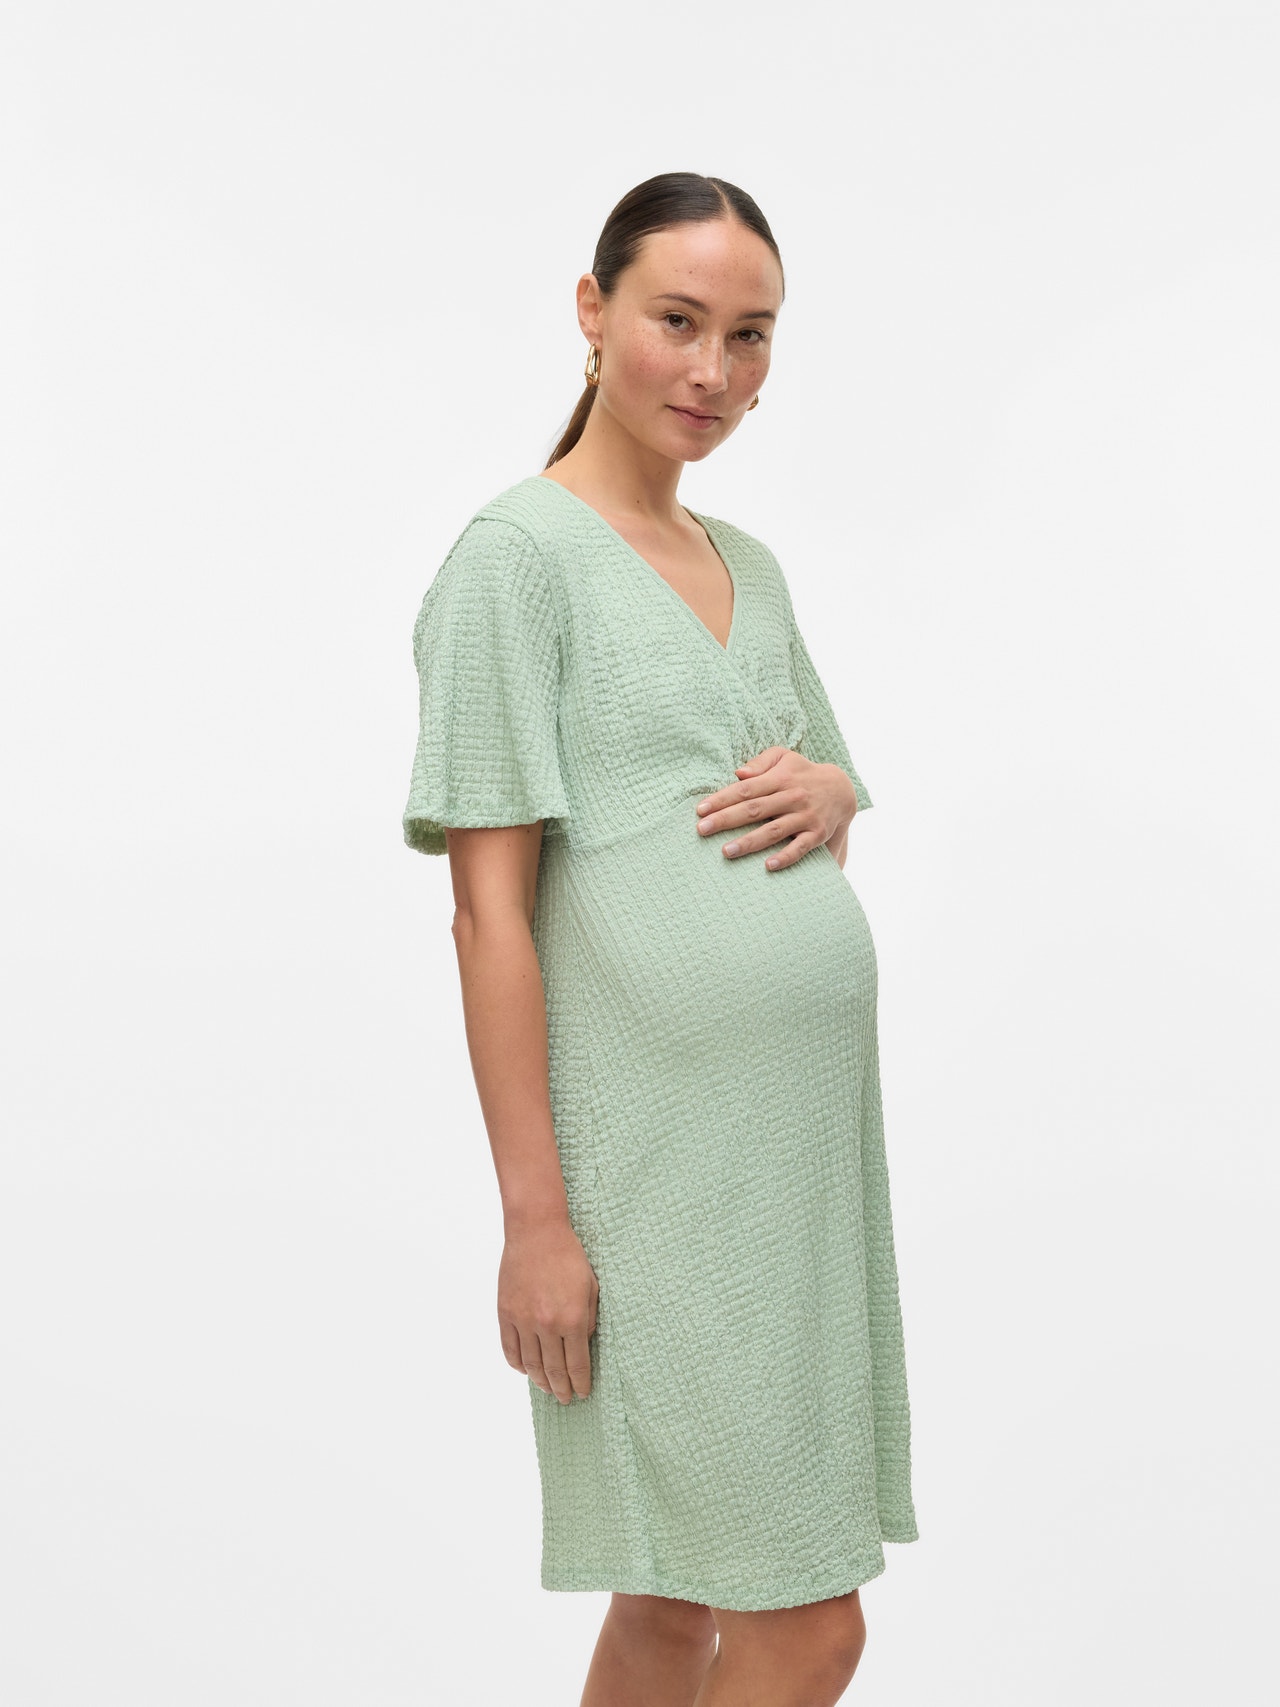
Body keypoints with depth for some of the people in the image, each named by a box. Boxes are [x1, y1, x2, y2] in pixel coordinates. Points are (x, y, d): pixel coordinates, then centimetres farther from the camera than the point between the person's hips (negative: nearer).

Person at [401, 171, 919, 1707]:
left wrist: (827, 793, 0)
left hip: (803, 1126, 7)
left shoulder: (748, 564, 16)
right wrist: (535, 1215, -15)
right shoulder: (518, 553, -7)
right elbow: (491, 904, -11)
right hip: (658, 1146, -7)